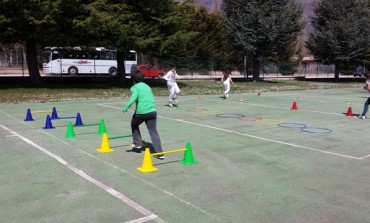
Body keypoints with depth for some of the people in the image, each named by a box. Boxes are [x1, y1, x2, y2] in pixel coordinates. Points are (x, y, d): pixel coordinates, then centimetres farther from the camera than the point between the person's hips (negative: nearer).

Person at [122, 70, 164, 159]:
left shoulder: (135, 87, 0)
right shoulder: (147, 86, 20)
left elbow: (133, 98, -17)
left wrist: (125, 107, -15)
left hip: (141, 112, -4)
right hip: (152, 111, 5)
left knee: (134, 124, 27)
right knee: (153, 132, 4)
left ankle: (137, 143, 31)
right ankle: (159, 153, -4)